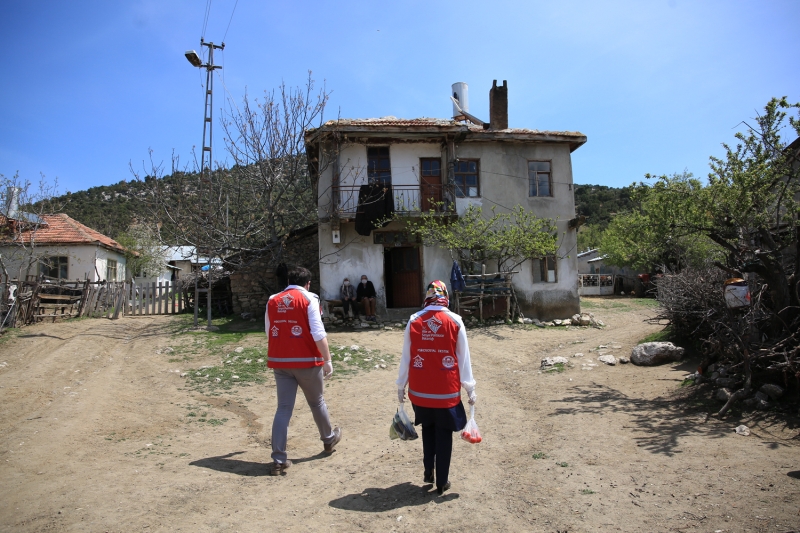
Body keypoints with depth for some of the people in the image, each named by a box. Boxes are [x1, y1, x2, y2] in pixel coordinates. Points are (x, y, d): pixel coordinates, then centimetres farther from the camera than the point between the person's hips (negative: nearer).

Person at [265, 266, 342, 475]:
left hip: (279, 361, 4)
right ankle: (329, 439, 37)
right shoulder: (308, 299, -8)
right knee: (317, 402, 16)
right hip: (306, 361, -3)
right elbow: (318, 333, -15)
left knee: (283, 408, 7)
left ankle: (279, 460, 3)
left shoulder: (272, 301, 7)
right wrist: (327, 359, -10)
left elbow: (269, 333, 15)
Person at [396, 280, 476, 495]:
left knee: (428, 428, 23)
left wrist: (401, 385, 11)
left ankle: (428, 471, 22)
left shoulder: (413, 321, -3)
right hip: (447, 390, -1)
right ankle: (442, 481, 19)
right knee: (444, 433, 12)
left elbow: (406, 356, 1)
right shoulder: (455, 321, -5)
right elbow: (463, 358, -1)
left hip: (420, 389, 1)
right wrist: (469, 387, 6)